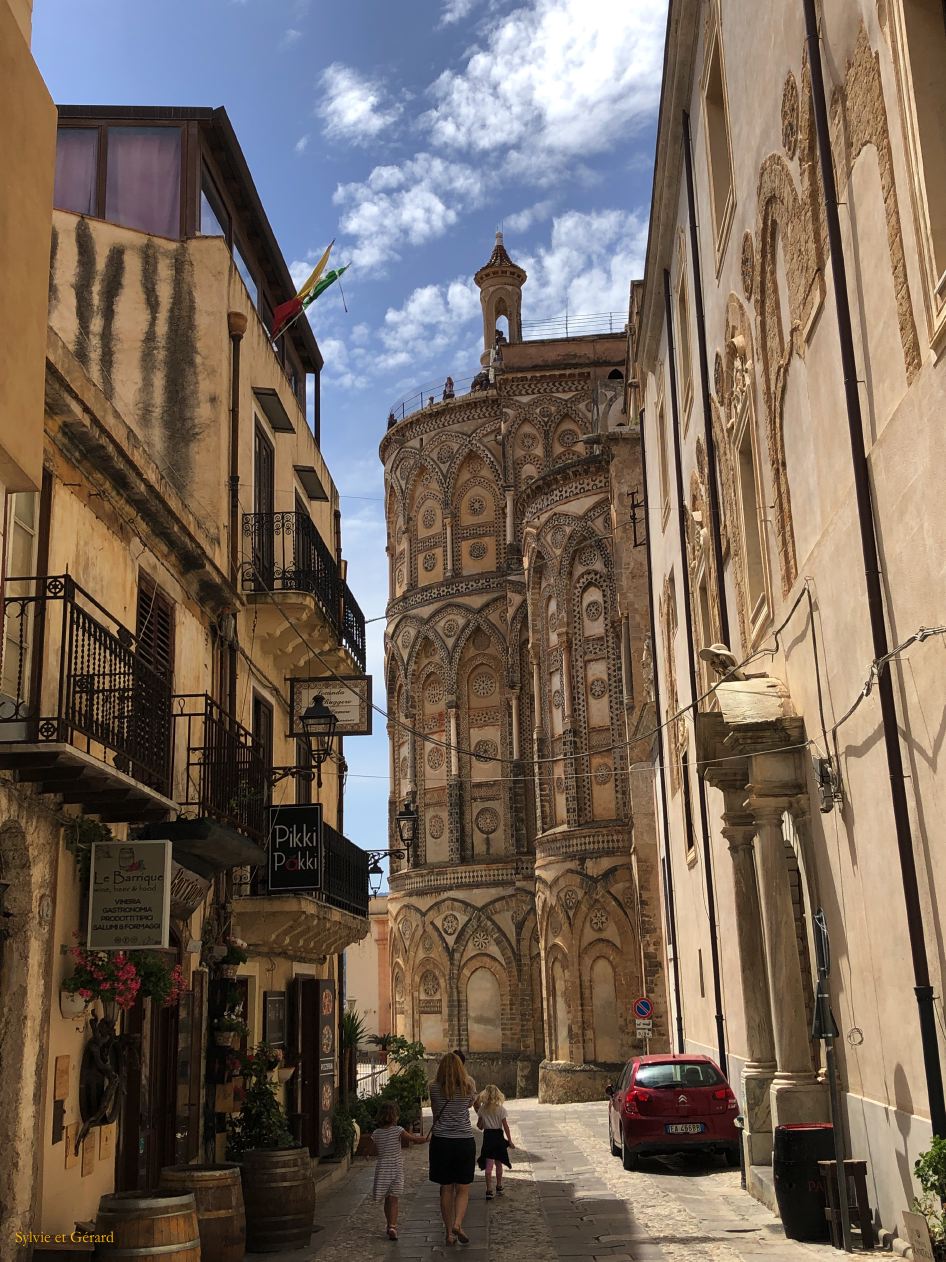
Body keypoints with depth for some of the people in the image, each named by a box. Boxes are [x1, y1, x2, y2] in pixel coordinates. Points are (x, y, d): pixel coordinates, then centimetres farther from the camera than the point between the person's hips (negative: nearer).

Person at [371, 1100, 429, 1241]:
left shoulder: (376, 1134, 0)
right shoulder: (398, 1130, -11)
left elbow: (377, 1151, 11)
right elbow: (415, 1140, -8)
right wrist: (428, 1138, 7)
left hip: (382, 1168, 3)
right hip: (396, 1168, -3)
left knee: (387, 1200, 15)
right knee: (393, 1200, -1)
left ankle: (390, 1225, 24)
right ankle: (392, 1226, -14)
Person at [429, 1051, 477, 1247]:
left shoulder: (434, 1088, -4)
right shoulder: (469, 1085, -4)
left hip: (441, 1141, 1)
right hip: (465, 1141, 0)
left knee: (446, 1189, 10)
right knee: (462, 1189, 8)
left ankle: (449, 1233, 13)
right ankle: (457, 1224, -12)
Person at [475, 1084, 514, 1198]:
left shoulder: (482, 1109, -5)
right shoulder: (501, 1109, -8)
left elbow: (480, 1126, 4)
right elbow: (506, 1126, -7)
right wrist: (510, 1141, 1)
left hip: (487, 1136, 0)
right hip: (498, 1136, 0)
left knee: (489, 1164, 1)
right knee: (499, 1164, 17)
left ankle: (489, 1190, -8)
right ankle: (499, 1187, 29)